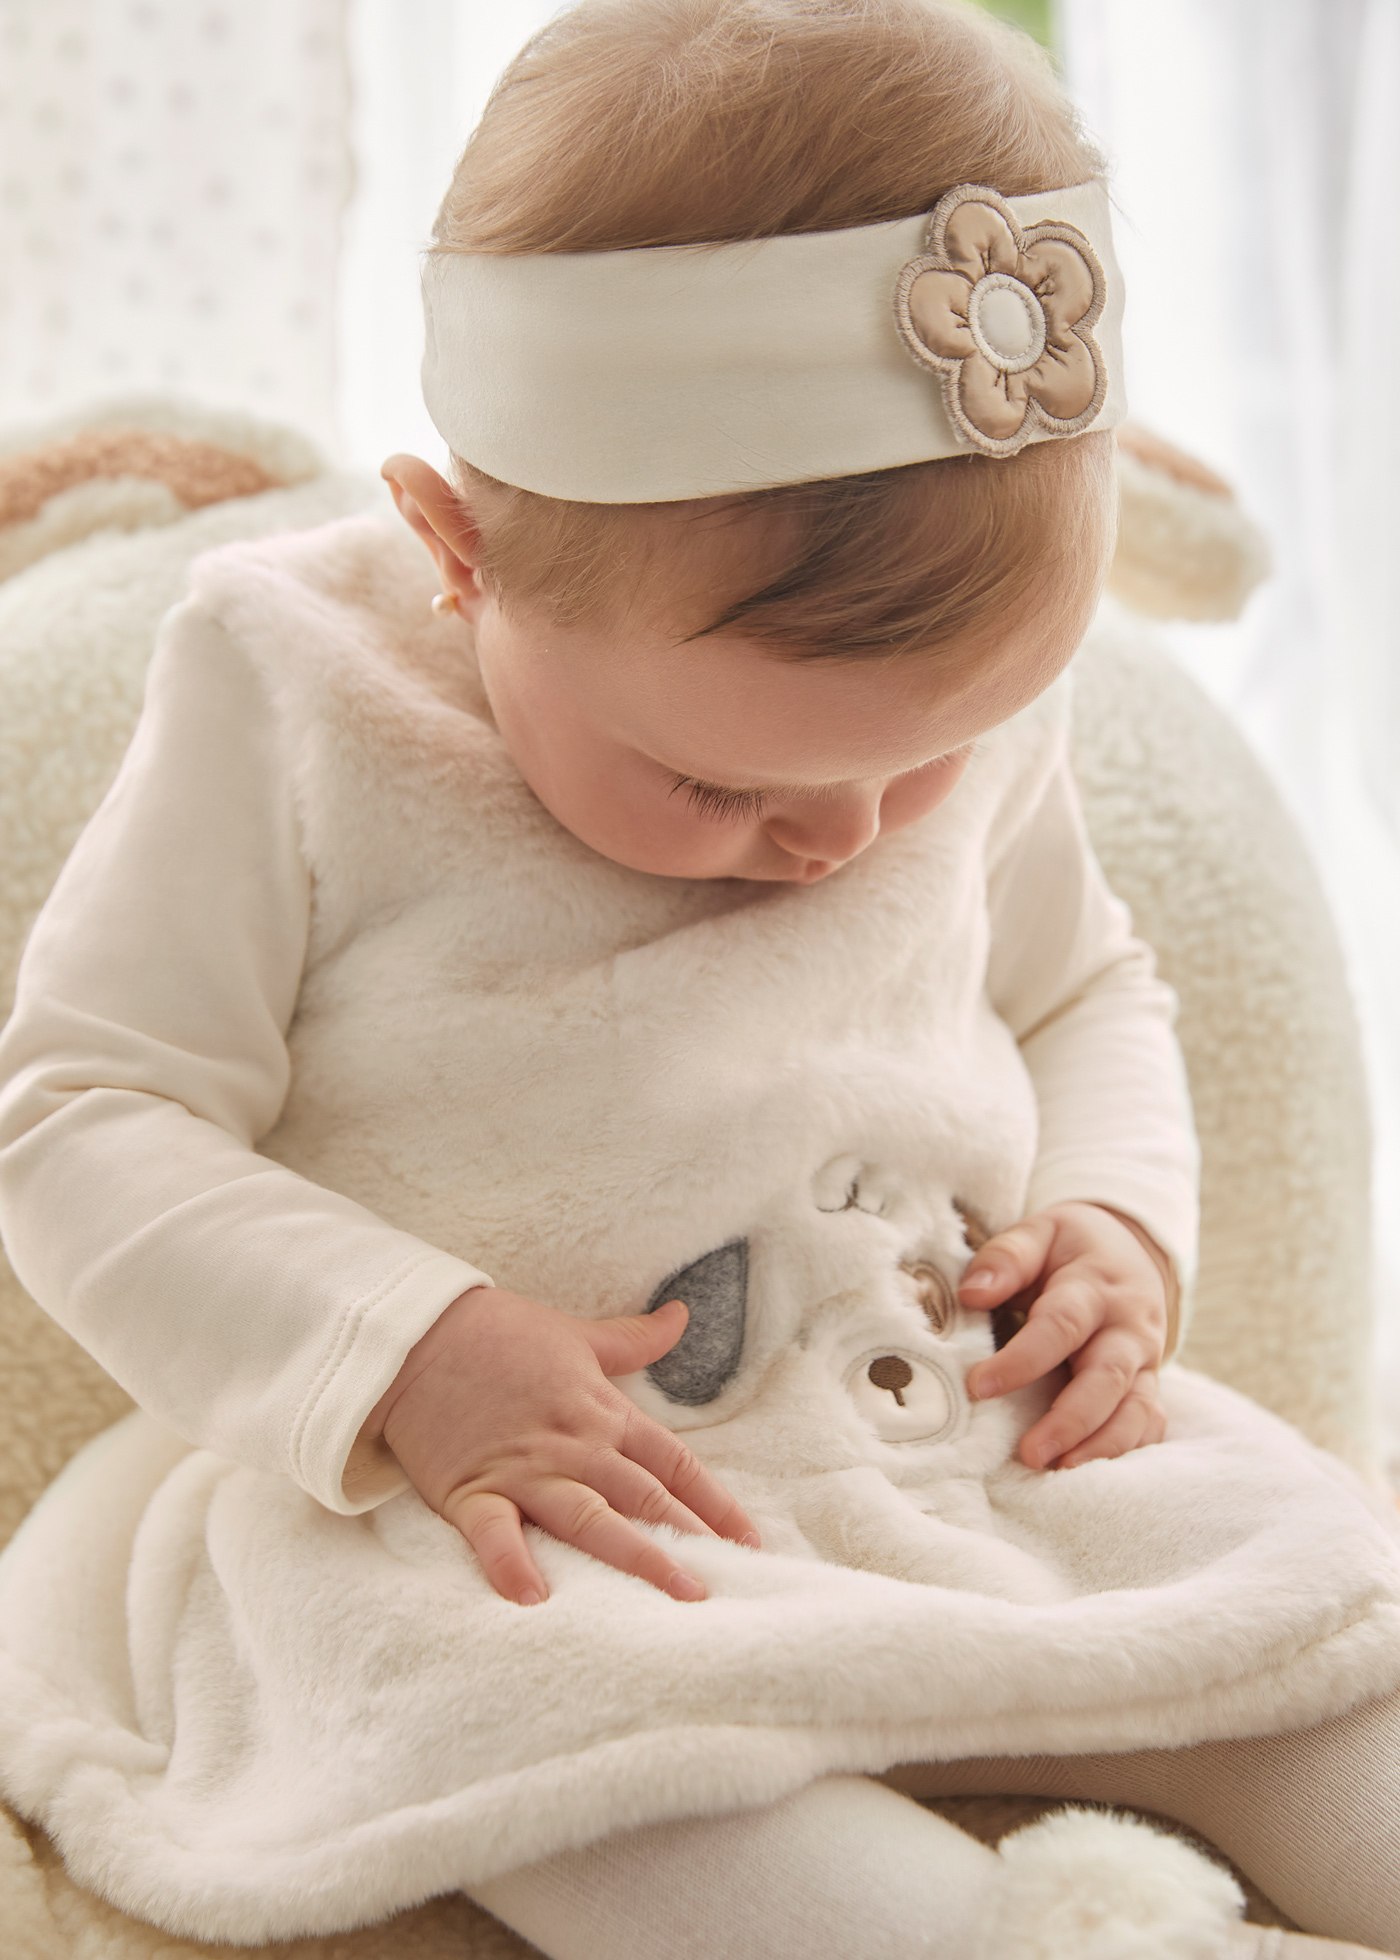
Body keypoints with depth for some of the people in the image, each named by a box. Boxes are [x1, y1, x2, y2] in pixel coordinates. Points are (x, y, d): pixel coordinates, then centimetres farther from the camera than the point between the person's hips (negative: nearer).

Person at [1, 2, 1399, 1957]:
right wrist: (403, 1360, -24)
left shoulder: (968, 696, 3)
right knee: (570, 1725, -36)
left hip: (972, 1436, 5)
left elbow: (1085, 986, 21)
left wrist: (1116, 1224, -1)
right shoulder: (297, 699, -11)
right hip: (488, 1506, -4)